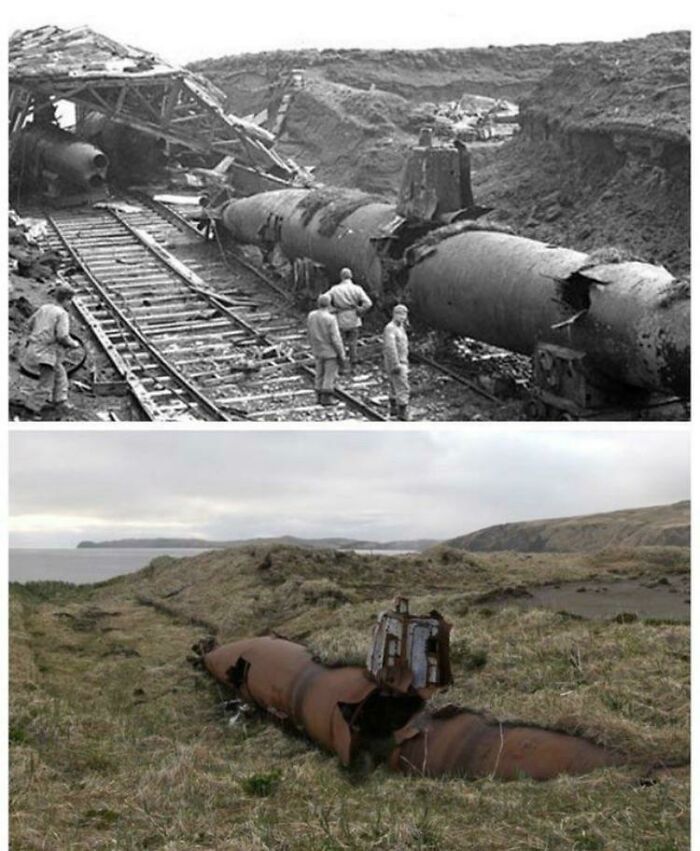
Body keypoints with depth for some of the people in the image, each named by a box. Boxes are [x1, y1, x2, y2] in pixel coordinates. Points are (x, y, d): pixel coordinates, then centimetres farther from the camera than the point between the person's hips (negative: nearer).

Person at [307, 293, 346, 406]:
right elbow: (336, 339, -19)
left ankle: (320, 397, 21)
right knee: (330, 375, 4)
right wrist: (341, 354, -10)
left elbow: (310, 335, 5)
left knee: (320, 374, 15)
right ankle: (326, 398, 8)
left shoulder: (311, 316, -5)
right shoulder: (330, 319, -23)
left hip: (318, 351, 6)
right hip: (330, 352, -6)